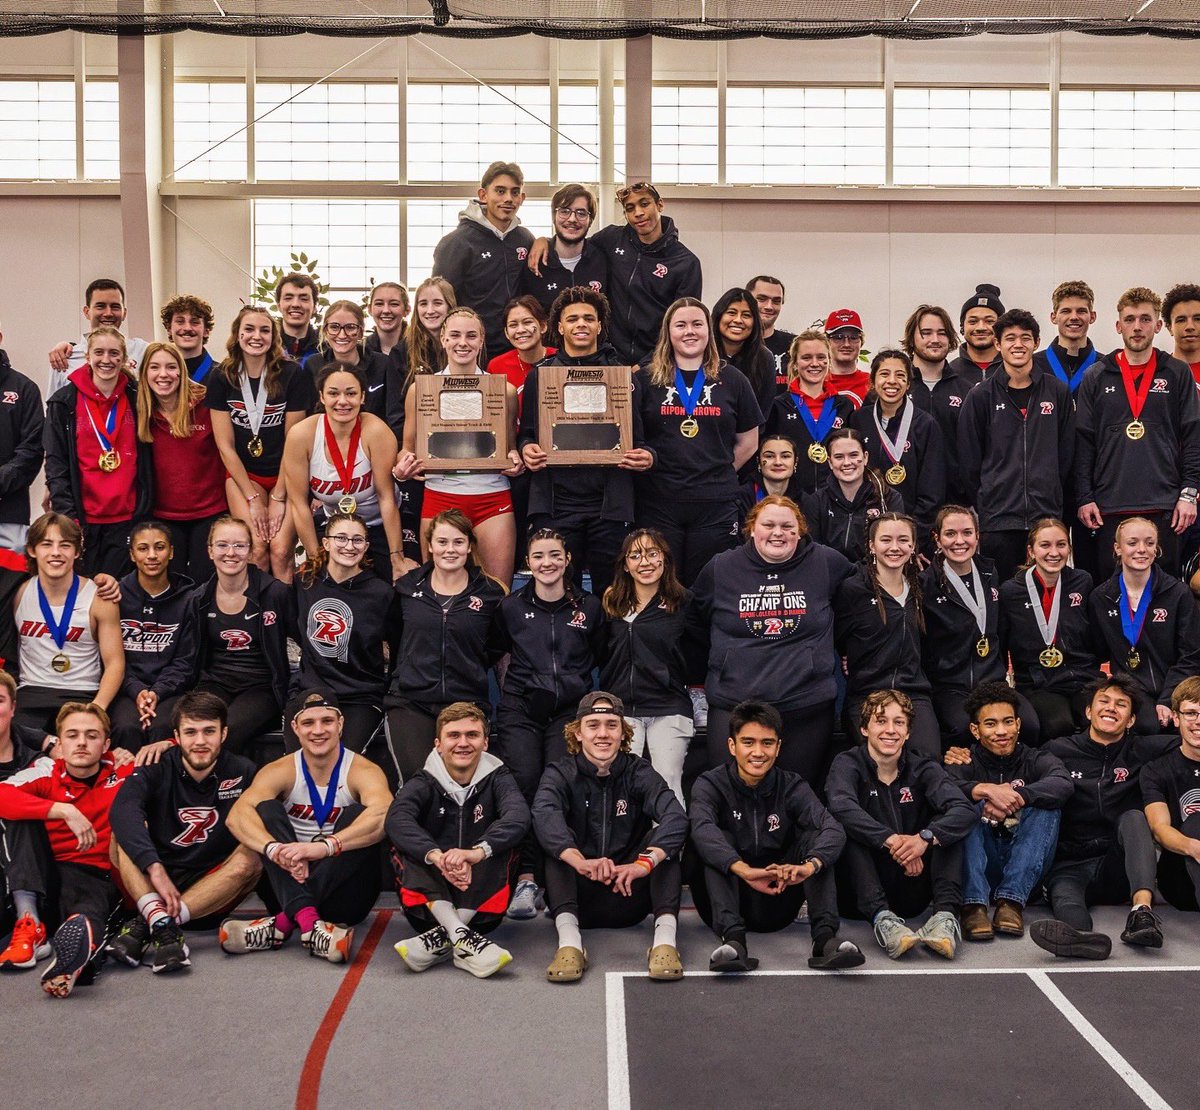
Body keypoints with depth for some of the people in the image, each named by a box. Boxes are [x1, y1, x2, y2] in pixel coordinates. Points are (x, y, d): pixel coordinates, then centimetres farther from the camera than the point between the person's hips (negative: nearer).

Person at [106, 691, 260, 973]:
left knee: (251, 856, -26)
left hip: (212, 895, 0)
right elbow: (122, 811, -24)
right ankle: (161, 922, -41)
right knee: (125, 834, -21)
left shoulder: (242, 773, 1)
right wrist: (154, 867, -38)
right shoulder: (157, 770, -3)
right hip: (150, 888, 0)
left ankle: (144, 924, -32)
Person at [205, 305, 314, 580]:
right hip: (242, 472, 1)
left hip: (285, 474, -1)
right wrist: (253, 498, -7)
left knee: (281, 551, -18)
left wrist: (279, 498, -8)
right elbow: (225, 445, -2)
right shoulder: (222, 377, -3)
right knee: (256, 551, -16)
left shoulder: (292, 375, -8)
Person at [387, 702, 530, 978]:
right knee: (403, 845, -22)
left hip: (480, 904, 0)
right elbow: (395, 819, -23)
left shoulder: (497, 778, 1)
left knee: (505, 839, -22)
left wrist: (478, 851, -43)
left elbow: (519, 816, -23)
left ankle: (442, 939, -31)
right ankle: (461, 936, -39)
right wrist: (436, 855, -43)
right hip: (431, 898, 0)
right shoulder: (423, 783, 0)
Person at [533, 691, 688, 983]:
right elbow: (544, 815, -26)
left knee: (662, 839, -19)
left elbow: (676, 816, -20)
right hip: (579, 899, 0)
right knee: (558, 839, -23)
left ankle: (665, 938, -33)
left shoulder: (639, 773, 1)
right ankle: (569, 941, -38)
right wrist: (580, 862, -46)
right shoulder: (560, 773, -1)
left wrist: (644, 862, -40)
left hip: (629, 898, 1)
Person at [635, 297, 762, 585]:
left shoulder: (732, 380, 8)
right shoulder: (646, 379, 6)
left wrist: (718, 473, 7)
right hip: (658, 504, 0)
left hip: (716, 506, 1)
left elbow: (748, 443, 12)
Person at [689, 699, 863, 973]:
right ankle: (733, 939, -41)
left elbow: (833, 829, -20)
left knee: (814, 837, -17)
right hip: (728, 902, -1)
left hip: (777, 906, 2)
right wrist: (744, 871, -48)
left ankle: (825, 937, -31)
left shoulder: (792, 787, -1)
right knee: (719, 840, -25)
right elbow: (702, 828, -30)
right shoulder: (711, 784, -6)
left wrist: (809, 865, -44)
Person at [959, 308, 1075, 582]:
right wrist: (983, 505, 2)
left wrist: (1051, 499, 8)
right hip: (997, 520, -2)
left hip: (1047, 517, 2)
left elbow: (1066, 455, 12)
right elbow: (968, 461, 4)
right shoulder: (981, 396, 3)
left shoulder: (1058, 392, 8)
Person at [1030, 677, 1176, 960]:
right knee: (1064, 893, -35)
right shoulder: (1059, 751, 10)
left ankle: (1142, 909, -50)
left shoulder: (1144, 751, 13)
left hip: (1120, 864, 1)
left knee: (1133, 818, -28)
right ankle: (1080, 934, -72)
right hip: (1070, 863, -1)